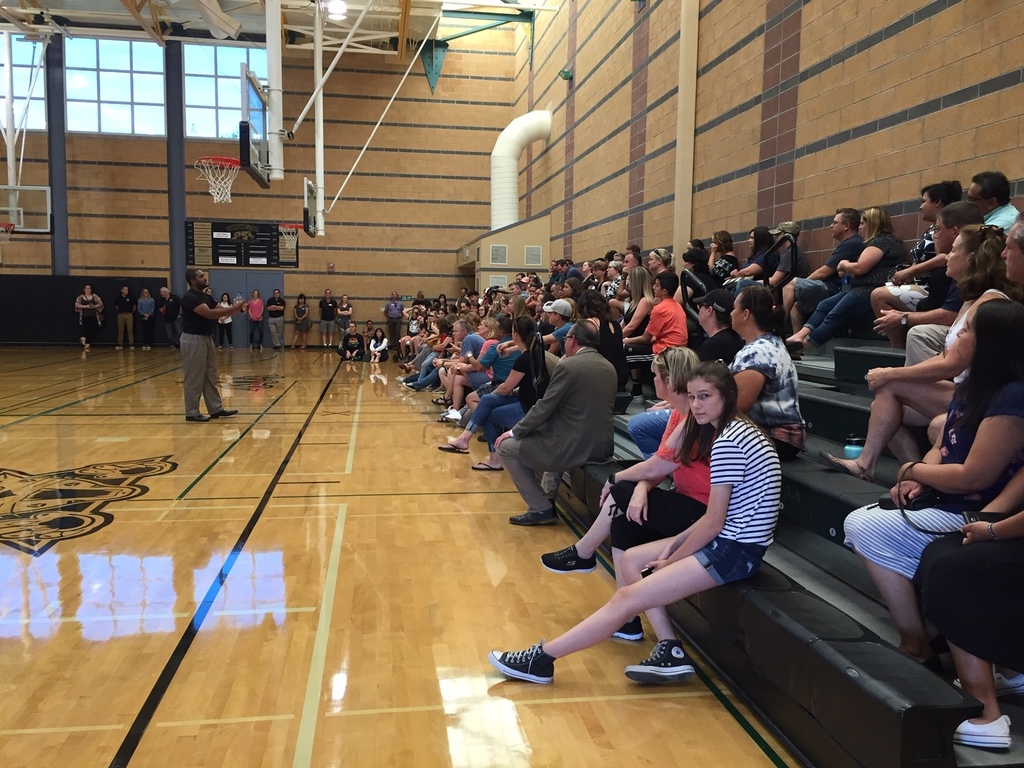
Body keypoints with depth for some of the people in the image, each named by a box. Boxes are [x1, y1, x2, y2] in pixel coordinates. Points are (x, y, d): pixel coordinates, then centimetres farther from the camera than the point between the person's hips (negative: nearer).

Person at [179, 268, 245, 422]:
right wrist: (233, 308, -27)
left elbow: (220, 310, 12)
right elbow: (209, 314, -28)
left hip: (206, 338, 10)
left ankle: (216, 409, 21)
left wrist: (238, 309, -7)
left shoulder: (206, 297, 12)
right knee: (194, 378, -2)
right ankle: (192, 413, 6)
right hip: (193, 340, -10)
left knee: (210, 376, 14)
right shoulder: (190, 297, -18)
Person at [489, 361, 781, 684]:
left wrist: (671, 560, -5)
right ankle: (670, 653, 5)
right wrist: (674, 545, 4)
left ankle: (541, 659, -3)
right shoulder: (735, 430, 12)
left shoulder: (728, 442, -19)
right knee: (630, 560, 11)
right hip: (730, 539, 10)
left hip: (736, 550, -10)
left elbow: (714, 521, -18)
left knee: (627, 597, -11)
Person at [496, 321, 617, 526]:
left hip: (574, 448, -8)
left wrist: (514, 432, 0)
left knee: (506, 446, 6)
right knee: (552, 427, 38)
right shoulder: (609, 367, 9)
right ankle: (549, 497, 34)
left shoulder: (568, 366, -14)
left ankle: (541, 508, 7)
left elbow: (544, 408, -12)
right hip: (602, 446, 8)